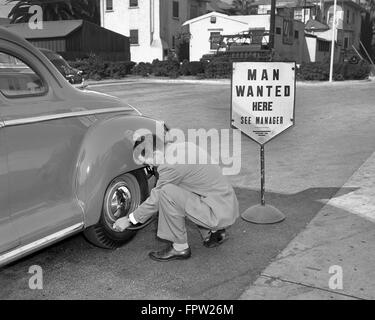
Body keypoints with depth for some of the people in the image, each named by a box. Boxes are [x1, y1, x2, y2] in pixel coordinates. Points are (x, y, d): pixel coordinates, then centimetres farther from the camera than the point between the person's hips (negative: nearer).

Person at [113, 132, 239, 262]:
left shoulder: (171, 164, -19)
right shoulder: (185, 146, 7)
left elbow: (156, 199, -9)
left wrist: (129, 220, 3)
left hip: (219, 213, -10)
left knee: (167, 192, -18)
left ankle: (180, 247, -3)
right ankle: (213, 232, 20)